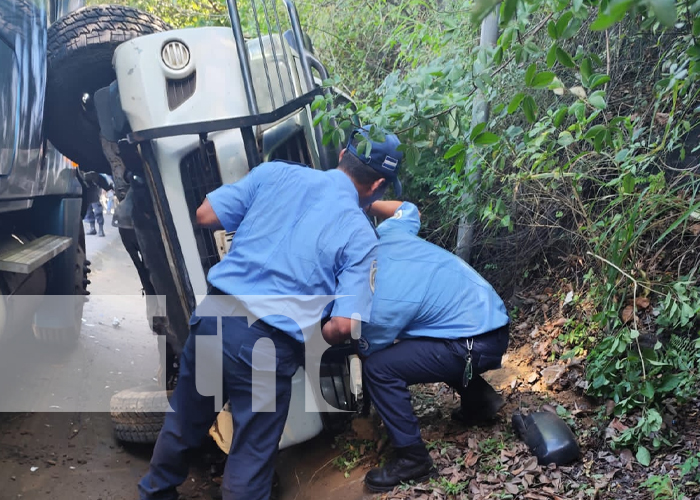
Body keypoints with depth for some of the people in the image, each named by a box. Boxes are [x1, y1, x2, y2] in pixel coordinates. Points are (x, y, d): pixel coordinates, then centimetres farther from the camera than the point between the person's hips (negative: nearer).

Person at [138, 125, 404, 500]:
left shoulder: (275, 173, 5)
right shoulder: (360, 236, -3)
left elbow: (205, 216, 6)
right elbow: (343, 325, -11)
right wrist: (314, 342, 11)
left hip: (212, 315, 5)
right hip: (269, 344, -5)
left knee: (185, 421, 27)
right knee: (251, 460, 14)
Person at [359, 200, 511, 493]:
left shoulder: (382, 305, -25)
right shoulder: (386, 235, -7)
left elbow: (368, 349, -3)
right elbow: (409, 210, 18)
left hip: (479, 345, -10)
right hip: (488, 317, 10)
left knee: (379, 368, -17)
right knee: (408, 344, 33)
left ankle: (413, 460, -5)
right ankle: (480, 399, 35)